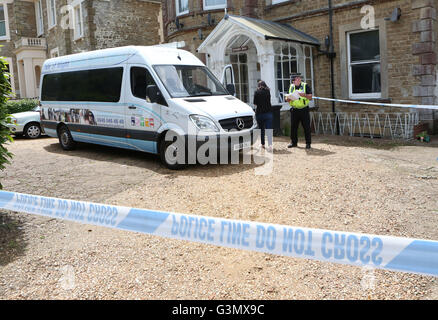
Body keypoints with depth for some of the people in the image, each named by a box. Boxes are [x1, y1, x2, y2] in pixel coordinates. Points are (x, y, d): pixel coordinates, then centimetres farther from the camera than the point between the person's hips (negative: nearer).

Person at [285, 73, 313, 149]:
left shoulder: (305, 86, 0)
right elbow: (288, 98, 17)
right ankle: (294, 142, 16)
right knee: (293, 127, 6)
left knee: (306, 127, -3)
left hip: (304, 110, -4)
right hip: (294, 110, 4)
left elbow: (310, 97, -4)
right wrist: (288, 99, -6)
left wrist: (304, 95, -22)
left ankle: (308, 143, 4)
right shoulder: (291, 87, 13)